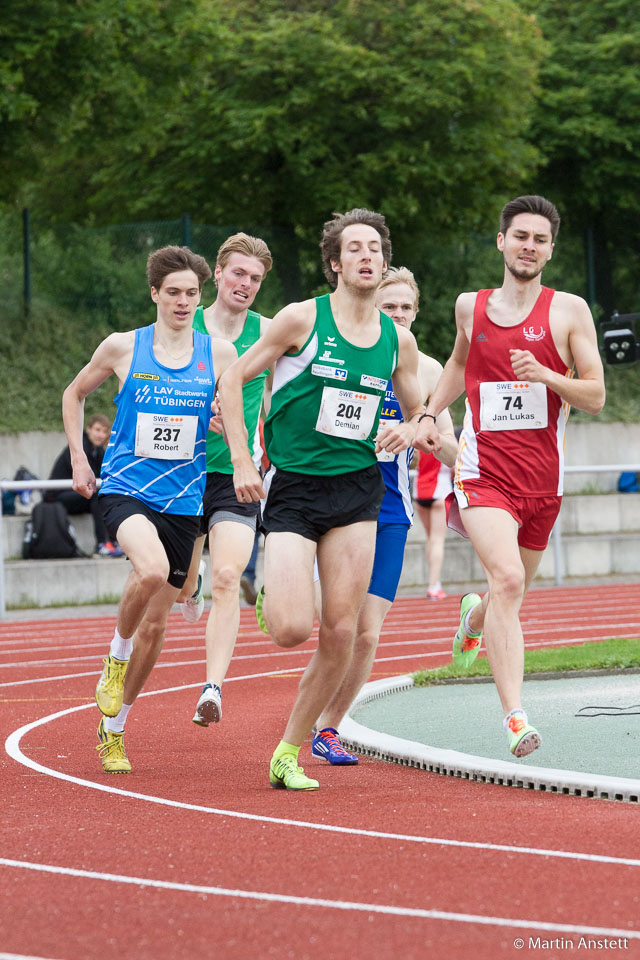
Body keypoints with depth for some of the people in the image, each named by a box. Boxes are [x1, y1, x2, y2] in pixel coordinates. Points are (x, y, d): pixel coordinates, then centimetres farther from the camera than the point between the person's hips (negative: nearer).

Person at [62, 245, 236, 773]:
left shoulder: (218, 352, 3)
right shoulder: (122, 348, 0)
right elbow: (74, 394, 16)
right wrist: (79, 459, 8)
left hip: (183, 499, 3)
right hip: (125, 488, -3)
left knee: (155, 625, 6)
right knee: (152, 570, -33)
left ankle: (112, 731, 24)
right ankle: (116, 657, -4)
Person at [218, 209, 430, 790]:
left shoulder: (398, 339, 6)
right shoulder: (303, 319, -6)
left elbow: (418, 411, 21)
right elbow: (233, 380, 0)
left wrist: (407, 432, -4)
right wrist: (242, 464, -8)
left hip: (357, 491, 4)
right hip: (292, 489, -4)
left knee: (340, 635, -4)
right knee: (293, 631, -15)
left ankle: (289, 754, 11)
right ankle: (270, 597, 23)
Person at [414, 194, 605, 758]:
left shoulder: (569, 311, 0)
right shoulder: (471, 307, 8)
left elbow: (595, 397, -3)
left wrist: (544, 374, -19)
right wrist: (430, 414, 18)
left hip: (542, 478, 1)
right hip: (484, 472, -1)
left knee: (511, 594, 17)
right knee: (506, 579, -24)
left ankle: (474, 618, 56)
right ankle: (515, 716, -28)